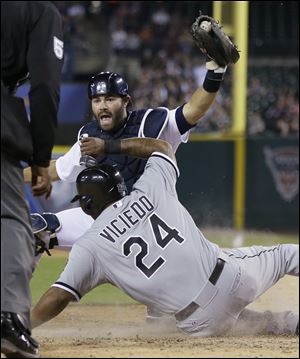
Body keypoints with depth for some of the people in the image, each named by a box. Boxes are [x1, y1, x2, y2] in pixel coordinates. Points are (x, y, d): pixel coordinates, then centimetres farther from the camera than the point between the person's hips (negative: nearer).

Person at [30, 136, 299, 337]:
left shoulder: (88, 248, 0)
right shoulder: (149, 191, 6)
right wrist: (109, 146, 30)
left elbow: (58, 298, -7)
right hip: (233, 277, 2)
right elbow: (163, 147, 26)